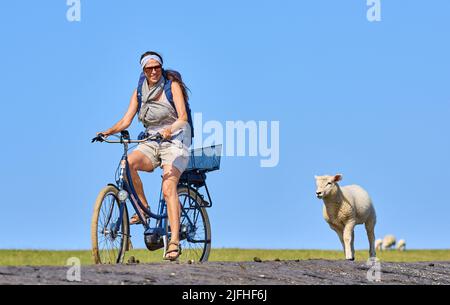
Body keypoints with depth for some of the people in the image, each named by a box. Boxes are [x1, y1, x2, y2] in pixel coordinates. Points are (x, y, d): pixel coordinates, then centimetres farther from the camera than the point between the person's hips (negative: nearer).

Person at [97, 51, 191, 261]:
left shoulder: (172, 85, -5)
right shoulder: (140, 91, 9)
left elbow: (183, 117, -14)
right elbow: (126, 120, 4)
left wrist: (169, 130, -35)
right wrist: (110, 131, -16)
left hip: (174, 142, -5)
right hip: (151, 143, 5)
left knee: (168, 188, -24)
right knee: (128, 163, -27)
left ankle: (174, 241, -29)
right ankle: (143, 209, -11)